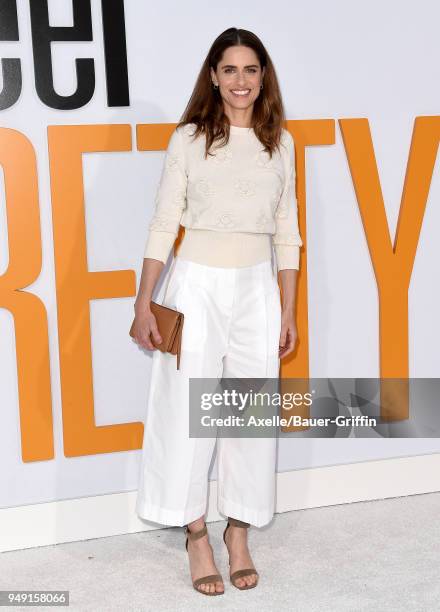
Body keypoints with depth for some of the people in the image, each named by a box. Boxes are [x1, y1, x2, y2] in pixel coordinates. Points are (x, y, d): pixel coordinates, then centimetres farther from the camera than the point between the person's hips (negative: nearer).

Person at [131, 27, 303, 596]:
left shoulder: (280, 142, 6)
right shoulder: (189, 138, -2)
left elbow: (286, 233, 9)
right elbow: (163, 223, -3)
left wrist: (288, 310, 7)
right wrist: (144, 302, -7)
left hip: (257, 288, 3)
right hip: (197, 286, -2)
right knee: (188, 410, 2)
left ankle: (239, 533, 21)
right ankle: (196, 535, 17)